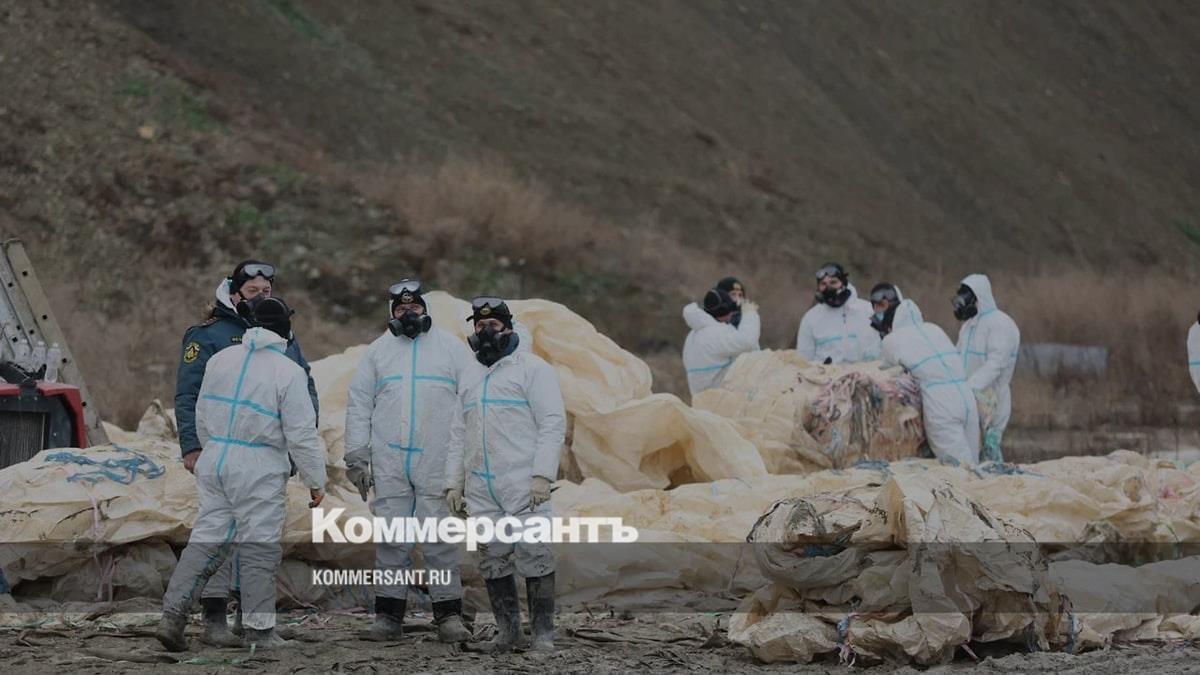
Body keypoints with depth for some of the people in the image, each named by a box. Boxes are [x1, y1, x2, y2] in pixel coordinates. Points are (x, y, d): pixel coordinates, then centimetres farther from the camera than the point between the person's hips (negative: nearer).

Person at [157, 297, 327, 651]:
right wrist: (316, 480, 1)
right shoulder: (289, 372, -10)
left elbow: (202, 418, 15)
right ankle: (260, 630, 7)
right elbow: (301, 435, -9)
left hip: (214, 461, 5)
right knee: (259, 548, 2)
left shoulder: (220, 359, 7)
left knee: (206, 539, 9)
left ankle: (172, 616, 1)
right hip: (259, 469, -5)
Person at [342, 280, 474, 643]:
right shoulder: (377, 351, 14)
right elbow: (359, 405, 14)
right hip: (389, 460, 2)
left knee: (440, 538, -5)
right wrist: (357, 457, 7)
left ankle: (449, 615, -2)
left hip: (437, 460, -2)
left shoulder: (451, 348, 9)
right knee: (390, 539, 1)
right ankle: (388, 617, 4)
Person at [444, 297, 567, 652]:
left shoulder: (531, 369, 1)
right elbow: (459, 435, 24)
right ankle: (507, 629, 13)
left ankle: (542, 632, -5)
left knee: (534, 555, -10)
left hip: (524, 485, -6)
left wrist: (542, 475, -15)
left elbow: (553, 423, -6)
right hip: (481, 489, 6)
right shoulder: (470, 378, 21)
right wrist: (453, 482, 14)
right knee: (492, 559, 5)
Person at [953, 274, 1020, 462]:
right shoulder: (968, 325, 19)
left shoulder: (1000, 324, -11)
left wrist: (969, 388, -30)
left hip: (989, 402, -8)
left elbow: (995, 364, -21)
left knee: (988, 450, -10)